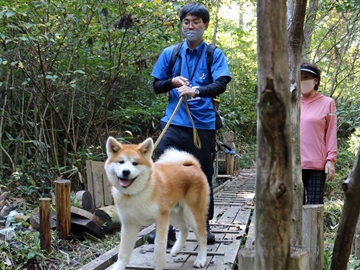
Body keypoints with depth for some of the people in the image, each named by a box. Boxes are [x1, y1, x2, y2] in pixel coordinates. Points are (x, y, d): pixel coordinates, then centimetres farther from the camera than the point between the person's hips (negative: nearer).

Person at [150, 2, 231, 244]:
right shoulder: (170, 54, 11)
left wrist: (196, 90, -30)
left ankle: (205, 224, 22)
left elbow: (221, 85, -11)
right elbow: (157, 86, 14)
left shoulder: (215, 55, 4)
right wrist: (173, 82, -8)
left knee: (203, 176, 8)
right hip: (173, 123, 1)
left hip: (203, 125, -1)